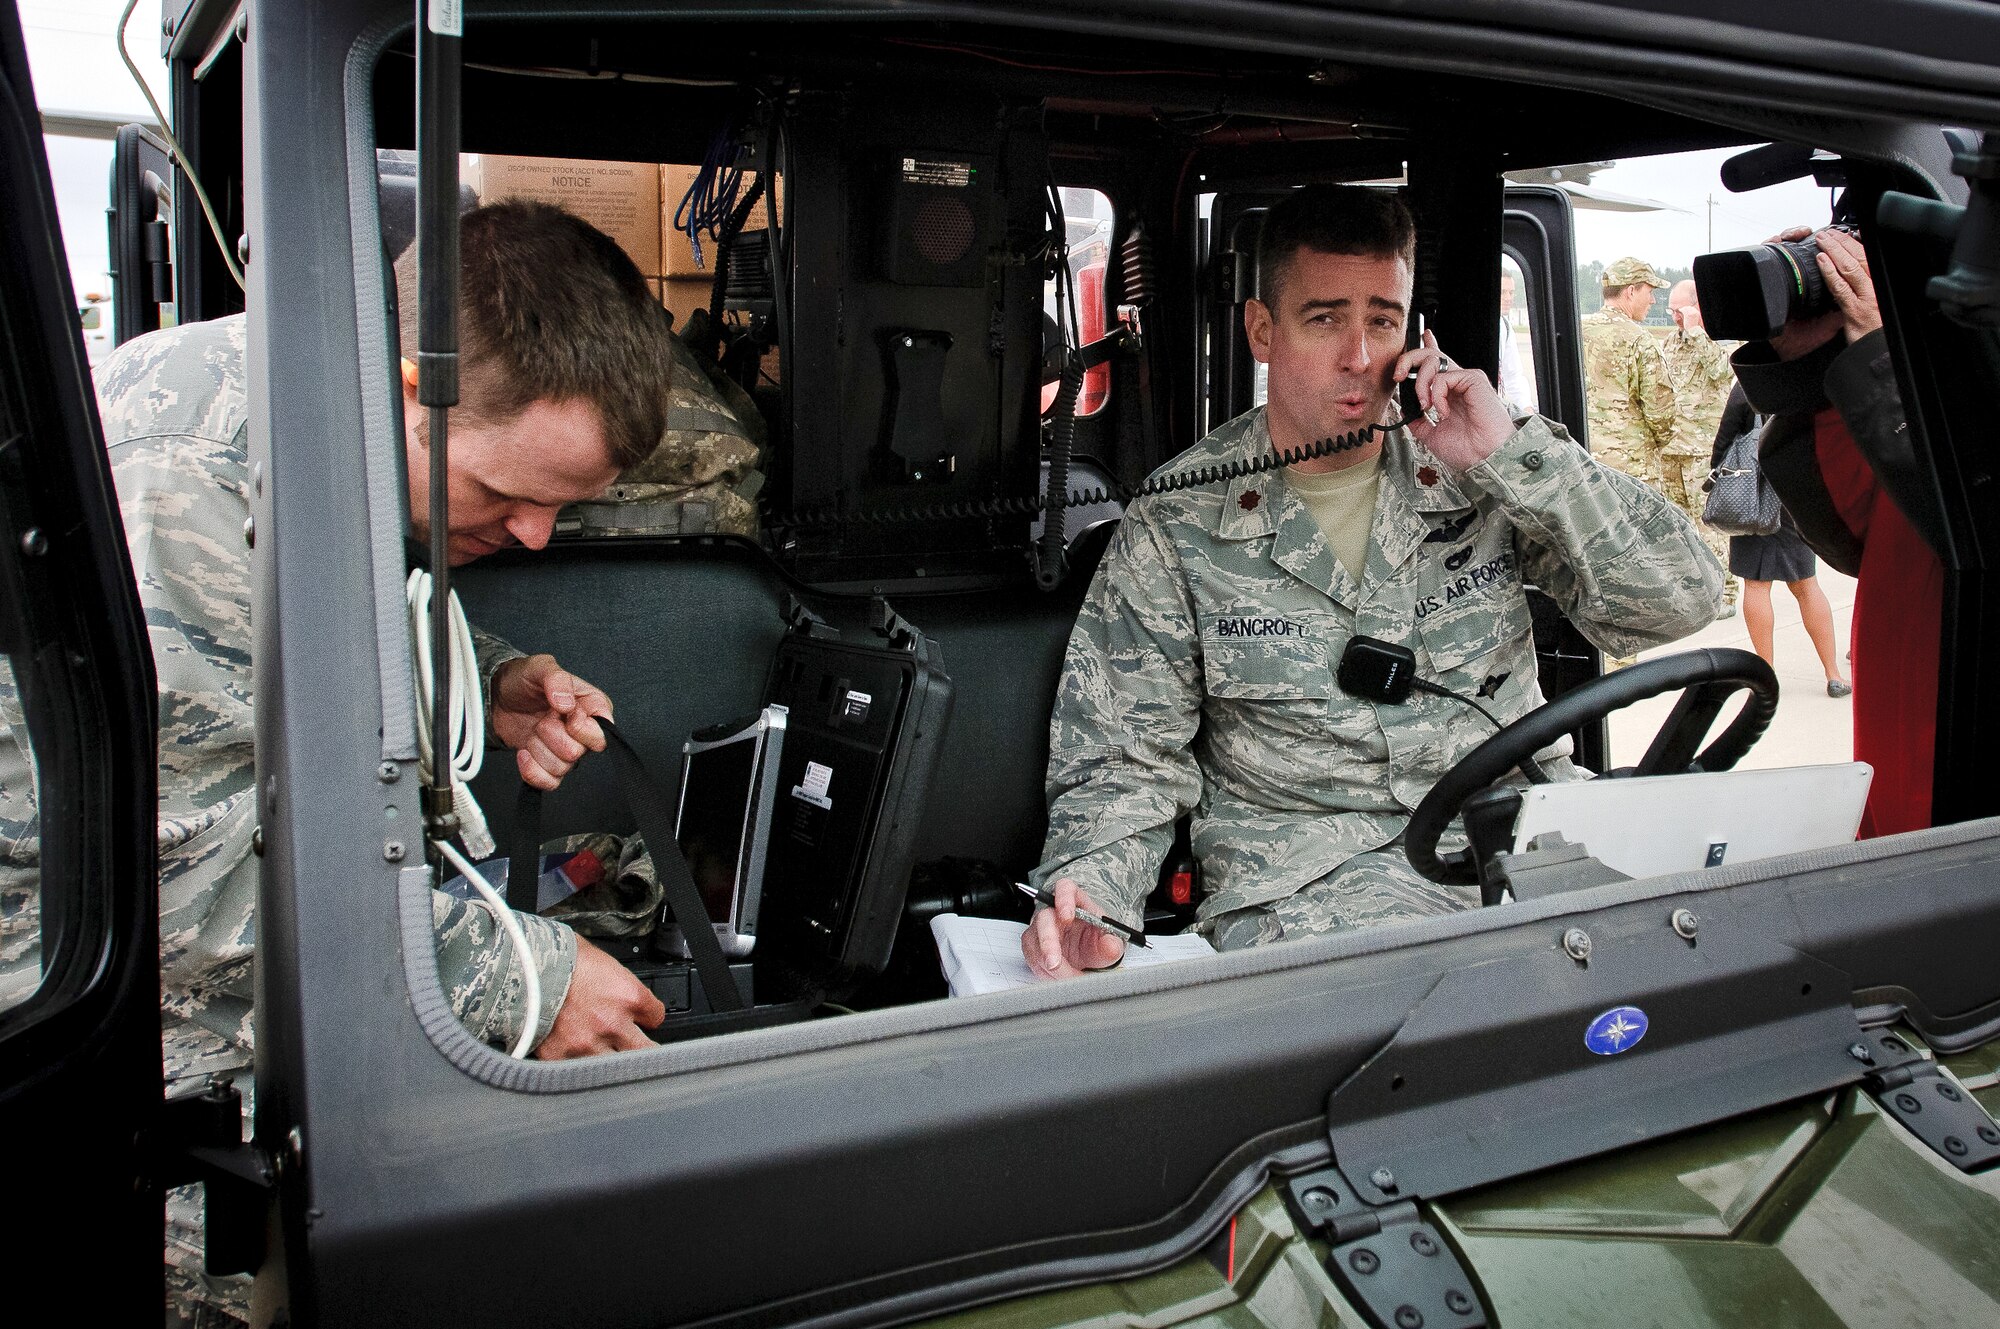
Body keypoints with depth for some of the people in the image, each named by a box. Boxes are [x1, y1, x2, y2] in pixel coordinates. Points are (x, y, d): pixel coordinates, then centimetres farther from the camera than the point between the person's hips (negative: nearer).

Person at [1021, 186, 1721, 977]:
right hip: (1309, 874, -4)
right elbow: (1127, 760, 3)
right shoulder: (1176, 523, 0)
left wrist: (1514, 455, -11)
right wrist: (1090, 894, -18)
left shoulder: (1479, 479, 5)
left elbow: (1678, 604, -1)